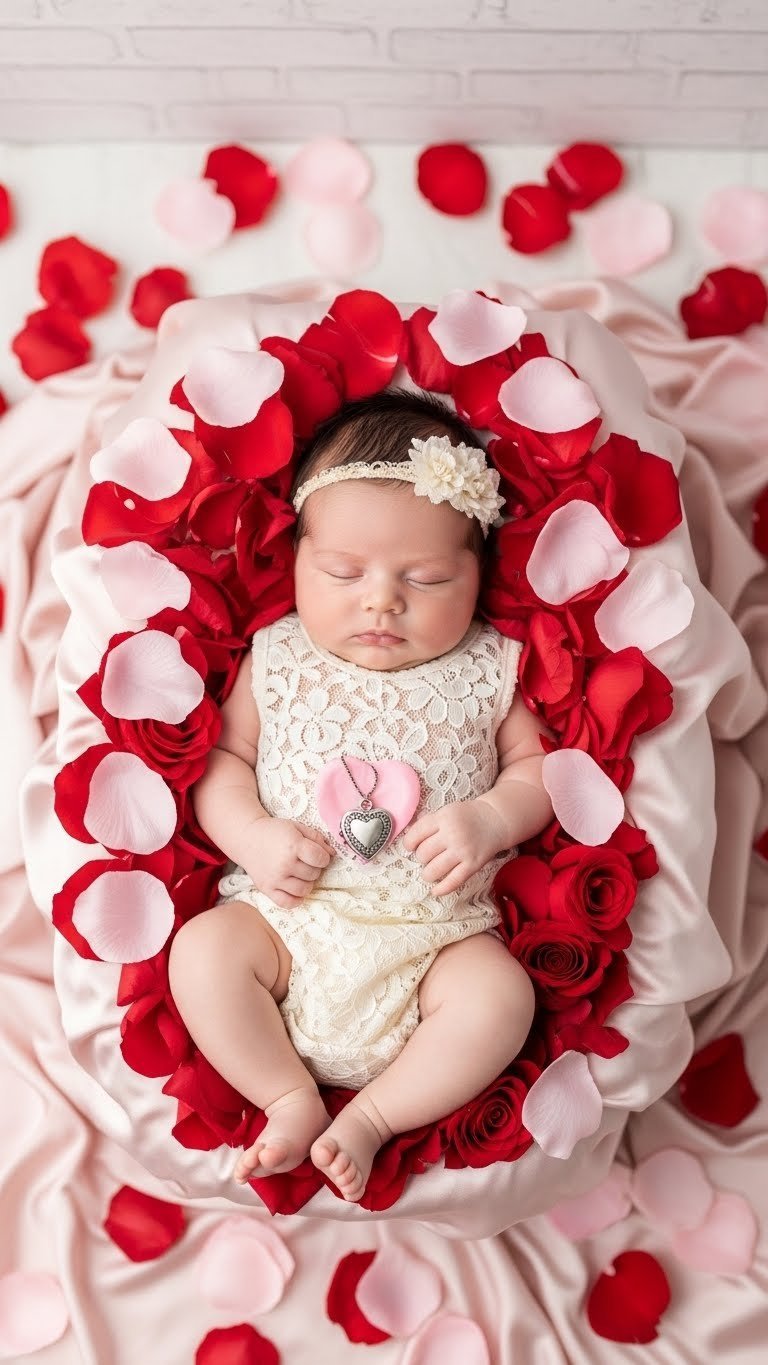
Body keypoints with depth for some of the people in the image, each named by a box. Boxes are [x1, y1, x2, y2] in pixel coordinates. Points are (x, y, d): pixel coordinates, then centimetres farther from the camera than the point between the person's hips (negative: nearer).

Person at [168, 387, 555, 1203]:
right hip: (289, 913, 1)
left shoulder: (486, 670, 0)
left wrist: (490, 819, -15)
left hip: (439, 931, 0)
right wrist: (252, 836, -12)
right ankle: (291, 1101, -3)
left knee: (500, 997, -24)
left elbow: (537, 766, 5)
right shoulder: (277, 660, 3)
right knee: (202, 951, -21)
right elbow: (223, 757, 6)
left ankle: (372, 1117, -5)